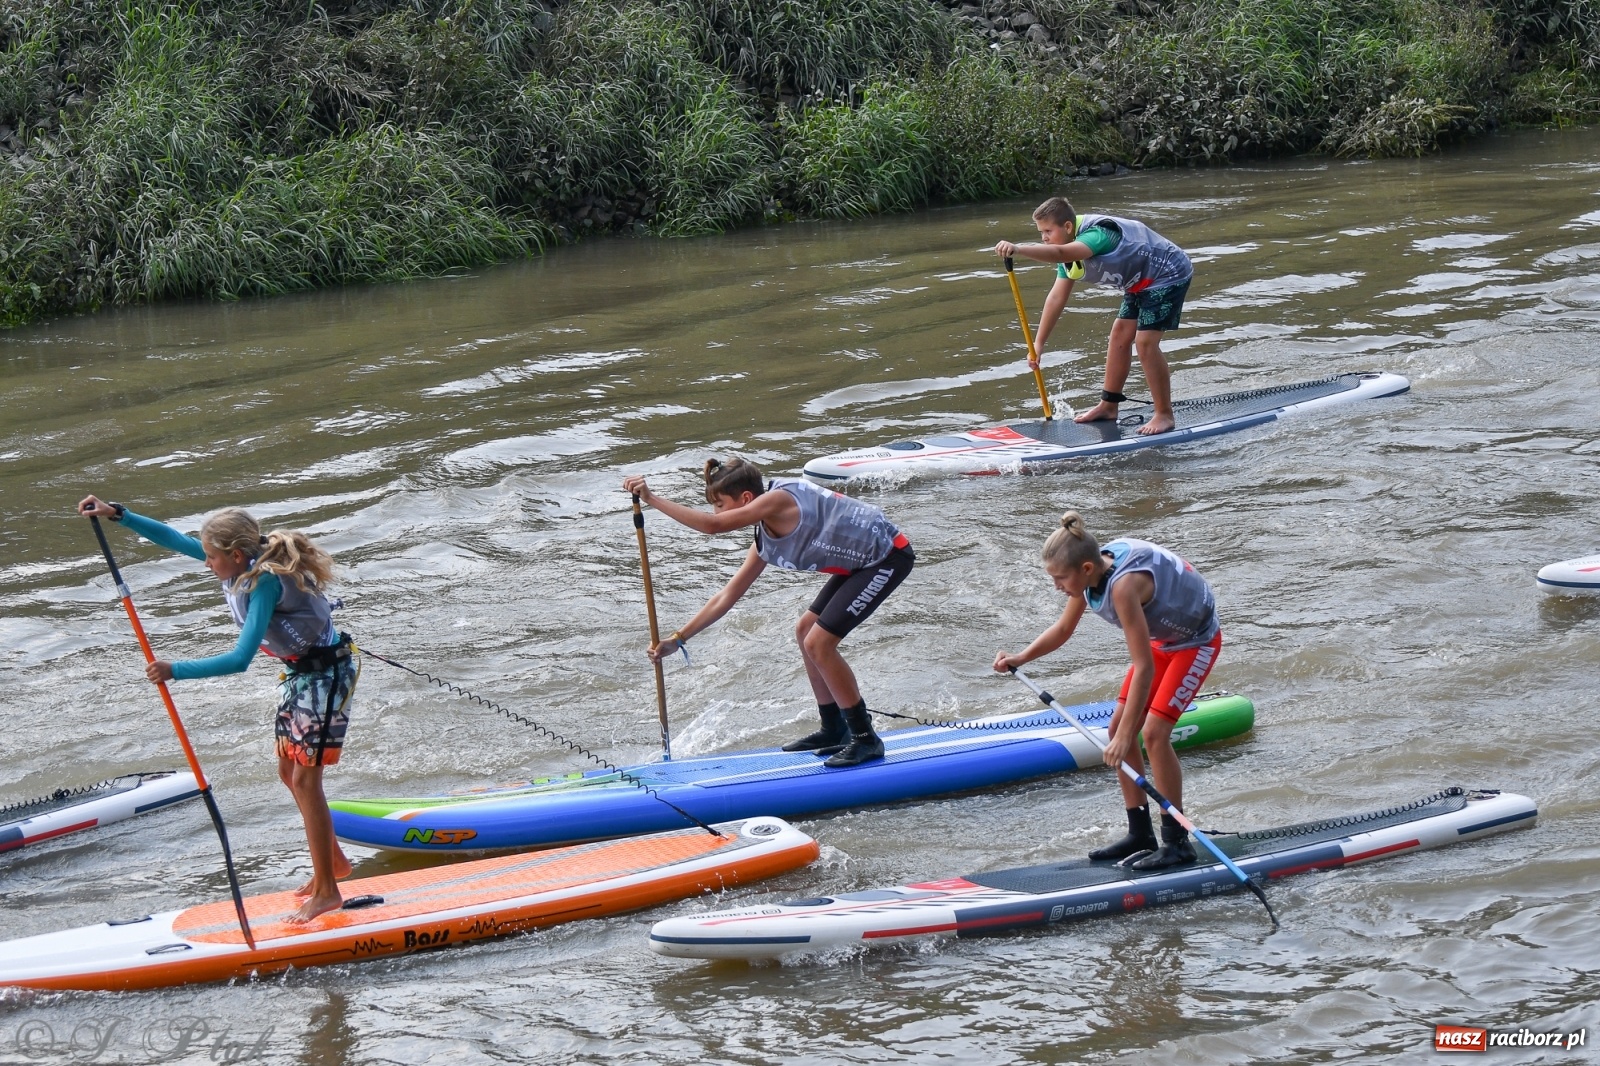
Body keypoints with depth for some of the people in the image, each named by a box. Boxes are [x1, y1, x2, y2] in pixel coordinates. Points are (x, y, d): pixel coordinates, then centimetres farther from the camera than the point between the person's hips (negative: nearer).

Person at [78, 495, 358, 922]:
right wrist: (118, 514, -1)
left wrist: (176, 671, -33)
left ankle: (326, 891, 1)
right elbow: (175, 540, 5)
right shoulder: (246, 561, -5)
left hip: (326, 675, -10)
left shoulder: (265, 582, -30)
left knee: (304, 778, -6)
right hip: (299, 672, 10)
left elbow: (240, 659, -35)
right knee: (289, 773, 16)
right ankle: (334, 861, 31)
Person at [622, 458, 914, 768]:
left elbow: (713, 525, -30)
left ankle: (866, 739, -2)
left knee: (818, 643, -11)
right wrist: (678, 639, 13)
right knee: (805, 631, 16)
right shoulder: (766, 539, 11)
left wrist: (652, 499, -27)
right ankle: (834, 731, 26)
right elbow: (727, 596, 16)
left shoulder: (778, 499, -17)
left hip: (887, 557, -10)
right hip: (863, 560, 10)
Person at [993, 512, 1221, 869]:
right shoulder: (1091, 574, -12)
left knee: (1154, 732, -19)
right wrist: (1020, 658, -10)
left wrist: (1126, 735, -37)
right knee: (1117, 728, 3)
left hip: (1196, 642, -9)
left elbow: (1144, 667, -38)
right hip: (1163, 639, 9)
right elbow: (1062, 630, 5)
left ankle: (1178, 842, -8)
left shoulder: (1123, 584, -38)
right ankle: (1140, 834, 11)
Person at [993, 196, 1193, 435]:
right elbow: (1056, 298, 0)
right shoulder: (1074, 248, 0)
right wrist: (1038, 343, -3)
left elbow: (1060, 254, -52)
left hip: (1168, 276, -10)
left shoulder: (1096, 235, -31)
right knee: (1120, 334, 10)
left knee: (1145, 341, -16)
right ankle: (1108, 406, 23)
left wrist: (1018, 249, -66)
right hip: (1141, 282, 10)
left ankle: (1165, 415, -6)